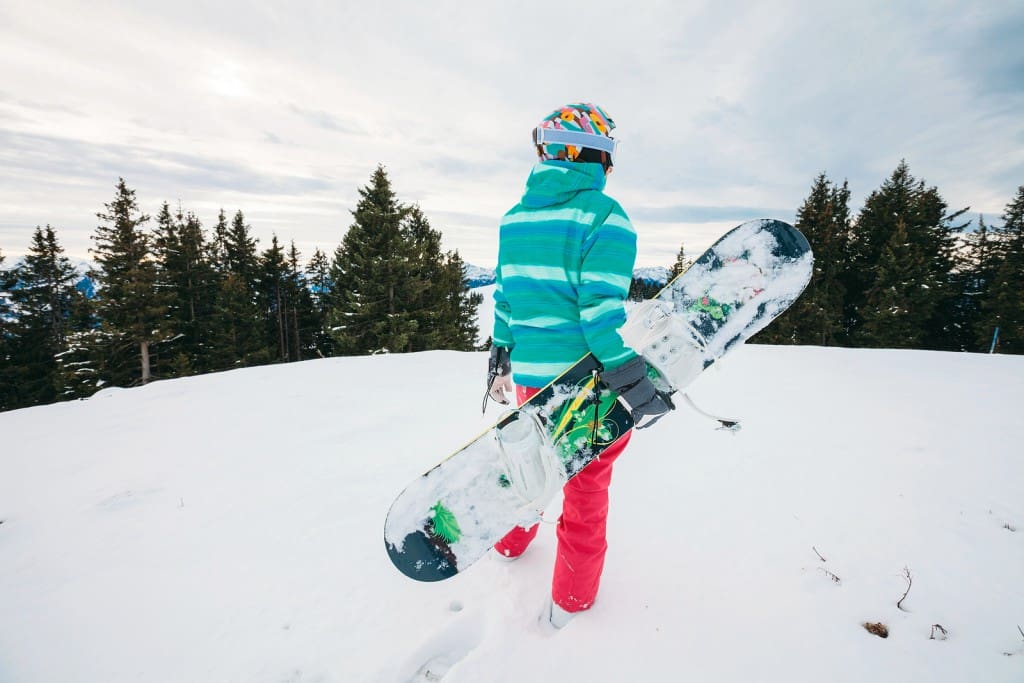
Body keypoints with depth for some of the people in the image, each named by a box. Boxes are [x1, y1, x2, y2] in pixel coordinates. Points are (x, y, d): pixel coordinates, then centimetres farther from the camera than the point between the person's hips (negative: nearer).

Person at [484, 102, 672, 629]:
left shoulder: (514, 217, 7)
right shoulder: (605, 214, -12)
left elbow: (506, 296, 10)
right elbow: (602, 307, -21)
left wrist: (500, 355, 20)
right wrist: (630, 376, -18)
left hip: (530, 371, 6)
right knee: (587, 482, 14)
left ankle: (510, 543, 51)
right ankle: (571, 600, 32)